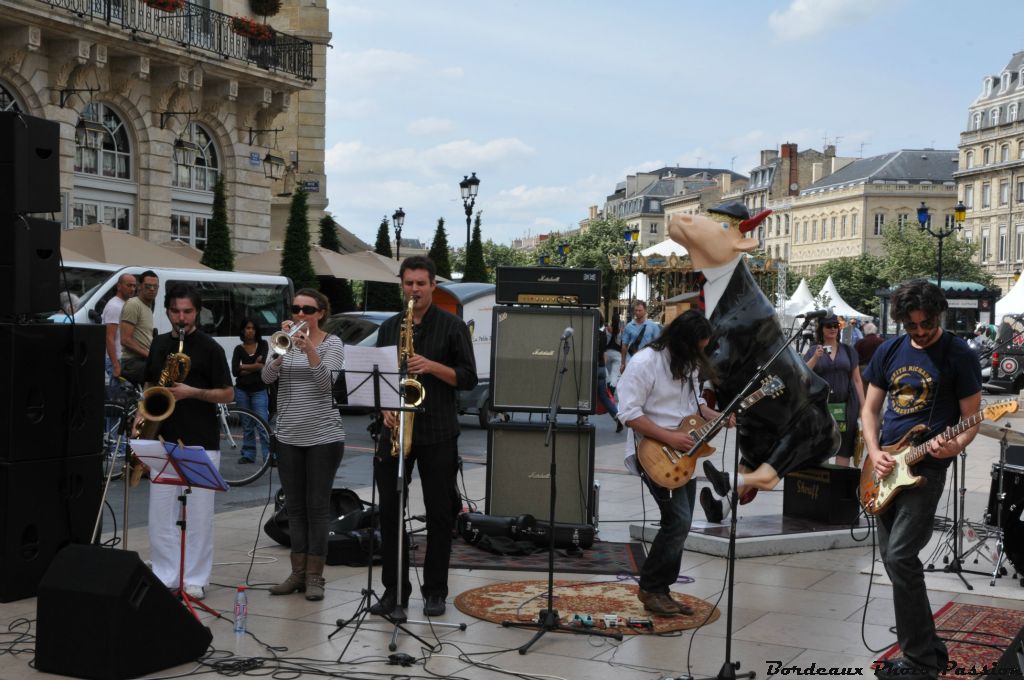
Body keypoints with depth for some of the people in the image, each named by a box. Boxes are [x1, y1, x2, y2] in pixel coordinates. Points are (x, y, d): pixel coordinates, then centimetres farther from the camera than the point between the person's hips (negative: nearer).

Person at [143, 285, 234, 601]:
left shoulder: (210, 348, -4)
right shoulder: (159, 344, 12)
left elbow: (228, 394, -4)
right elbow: (150, 386, 20)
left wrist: (192, 392, -17)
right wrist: (142, 415, 4)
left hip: (200, 442, -5)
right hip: (164, 439, 5)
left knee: (199, 515, 0)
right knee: (160, 513, 5)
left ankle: (195, 580, 9)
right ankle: (164, 577, 15)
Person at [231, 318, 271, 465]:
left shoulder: (263, 345, 4)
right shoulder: (239, 349, 7)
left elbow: (262, 364, -12)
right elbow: (234, 371, -5)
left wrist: (244, 367, -5)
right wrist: (254, 366, -7)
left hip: (259, 391, -2)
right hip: (242, 390, 2)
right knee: (247, 425, 8)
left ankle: (269, 455, -12)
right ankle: (248, 454, 14)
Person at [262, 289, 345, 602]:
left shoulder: (332, 343, -2)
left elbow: (326, 383, -17)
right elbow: (267, 376, -8)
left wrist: (309, 350, -29)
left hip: (323, 436, -4)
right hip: (288, 436, 4)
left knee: (317, 506, 0)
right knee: (294, 506, 8)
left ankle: (314, 575, 5)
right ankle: (298, 572, 16)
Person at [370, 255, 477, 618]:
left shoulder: (452, 326, 1)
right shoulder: (389, 327, 12)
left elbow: (468, 378, -3)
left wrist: (431, 366, -18)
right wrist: (385, 408, -4)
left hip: (438, 433, -3)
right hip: (395, 429, 3)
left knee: (439, 514, 2)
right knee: (390, 510, 3)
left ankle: (435, 591, 13)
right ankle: (394, 588, 14)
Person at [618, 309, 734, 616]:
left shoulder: (688, 362, 9)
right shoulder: (645, 363, -18)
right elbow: (629, 412, -21)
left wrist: (717, 418, 3)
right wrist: (669, 437, -23)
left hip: (683, 455, 9)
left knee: (680, 524, 9)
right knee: (678, 520, -15)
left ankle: (661, 592, 19)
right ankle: (650, 588, 0)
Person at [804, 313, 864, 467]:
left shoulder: (848, 350, 10)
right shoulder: (813, 350, 7)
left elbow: (857, 380, 10)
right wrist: (815, 358, -17)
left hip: (846, 407, 1)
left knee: (844, 449, 1)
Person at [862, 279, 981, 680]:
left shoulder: (958, 355, -5)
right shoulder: (889, 351, 9)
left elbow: (972, 418, -4)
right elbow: (870, 408, 13)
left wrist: (954, 446, -24)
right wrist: (874, 452, -3)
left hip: (925, 467, -6)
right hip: (886, 467, 6)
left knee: (900, 557, -16)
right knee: (894, 560, 9)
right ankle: (928, 647, 25)